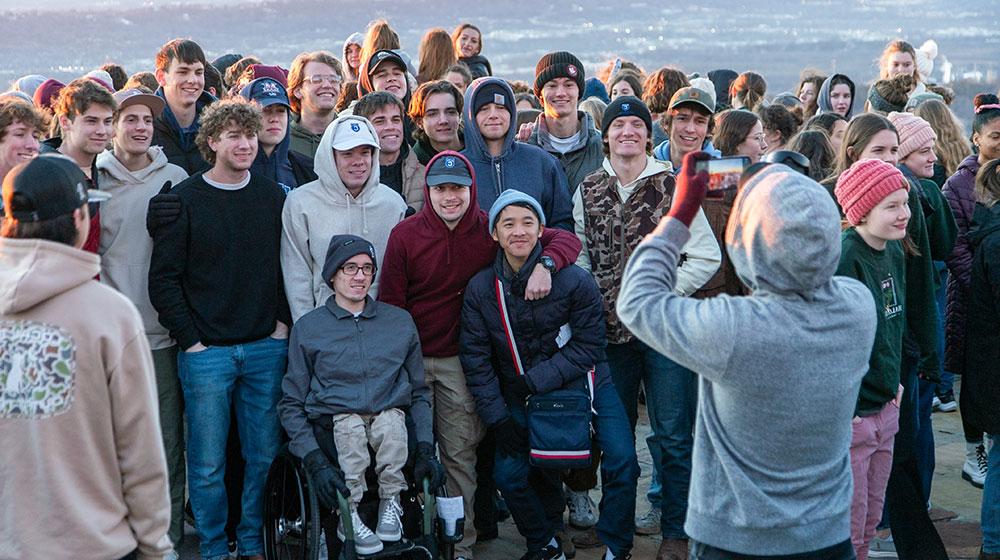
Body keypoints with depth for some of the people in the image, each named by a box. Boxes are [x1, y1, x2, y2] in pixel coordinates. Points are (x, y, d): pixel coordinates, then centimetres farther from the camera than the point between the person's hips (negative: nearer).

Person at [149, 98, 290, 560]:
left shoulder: (273, 196, 8)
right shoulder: (185, 199, -3)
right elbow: (163, 279, -4)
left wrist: (282, 321, 2)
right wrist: (191, 340, -8)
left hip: (266, 348, 3)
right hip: (205, 352, -3)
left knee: (264, 454, 8)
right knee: (207, 462, 2)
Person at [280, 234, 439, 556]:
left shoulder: (400, 322, 17)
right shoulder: (307, 328, 10)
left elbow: (419, 391, 20)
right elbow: (291, 404, 8)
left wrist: (425, 446, 2)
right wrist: (313, 458, -9)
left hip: (391, 417, 1)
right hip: (333, 419, -1)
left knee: (391, 422, -34)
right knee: (350, 426, -36)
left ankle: (390, 502, -16)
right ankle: (348, 515, -22)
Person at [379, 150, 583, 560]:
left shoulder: (490, 231, -3)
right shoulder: (405, 235, -4)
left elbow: (567, 240, -3)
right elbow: (389, 305, -1)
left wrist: (545, 263, -24)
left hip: (459, 360, 0)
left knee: (460, 454, 4)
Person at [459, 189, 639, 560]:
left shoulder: (575, 281, -16)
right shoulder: (480, 289, -8)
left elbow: (588, 347, -13)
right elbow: (475, 358, -4)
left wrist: (535, 381, -20)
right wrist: (497, 417, -10)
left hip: (582, 384, -2)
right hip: (520, 397, 2)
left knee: (621, 461, -16)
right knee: (508, 474, -7)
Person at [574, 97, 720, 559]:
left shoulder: (672, 186, -4)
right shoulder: (588, 190, 7)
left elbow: (706, 257, -5)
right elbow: (580, 256, 11)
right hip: (610, 329, 3)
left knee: (672, 436, 2)